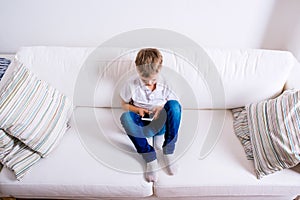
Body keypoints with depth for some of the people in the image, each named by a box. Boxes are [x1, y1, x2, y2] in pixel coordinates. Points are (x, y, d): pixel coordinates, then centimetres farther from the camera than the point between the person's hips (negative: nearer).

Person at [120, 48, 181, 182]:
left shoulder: (165, 83, -11)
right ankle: (150, 158, -30)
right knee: (125, 117, -33)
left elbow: (174, 105, -1)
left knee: (174, 105, -31)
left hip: (162, 123, 0)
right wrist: (137, 109, -16)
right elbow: (124, 104, 5)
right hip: (143, 125, 1)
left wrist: (162, 108, -23)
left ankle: (168, 151, -24)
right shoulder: (132, 84, -10)